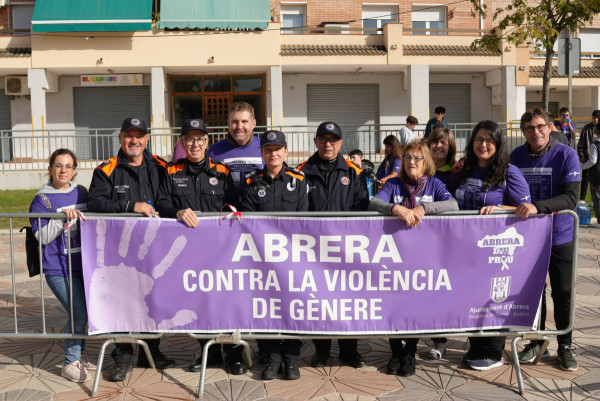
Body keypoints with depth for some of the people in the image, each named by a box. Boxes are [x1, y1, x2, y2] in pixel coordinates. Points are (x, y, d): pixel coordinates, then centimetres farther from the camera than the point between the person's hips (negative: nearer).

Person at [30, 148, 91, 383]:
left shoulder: (81, 192, 7)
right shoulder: (43, 199, -7)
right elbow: (41, 236, -13)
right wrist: (63, 216, -23)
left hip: (83, 263, 5)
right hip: (58, 268, -5)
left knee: (83, 310, 13)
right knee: (78, 312, -9)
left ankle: (79, 353, 34)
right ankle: (70, 363, 9)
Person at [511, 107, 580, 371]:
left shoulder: (566, 155, -12)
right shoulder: (516, 157, -2)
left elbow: (571, 197, -21)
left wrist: (537, 207, -34)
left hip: (559, 238, -2)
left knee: (563, 294, 8)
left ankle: (565, 347, 26)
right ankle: (535, 342, 29)